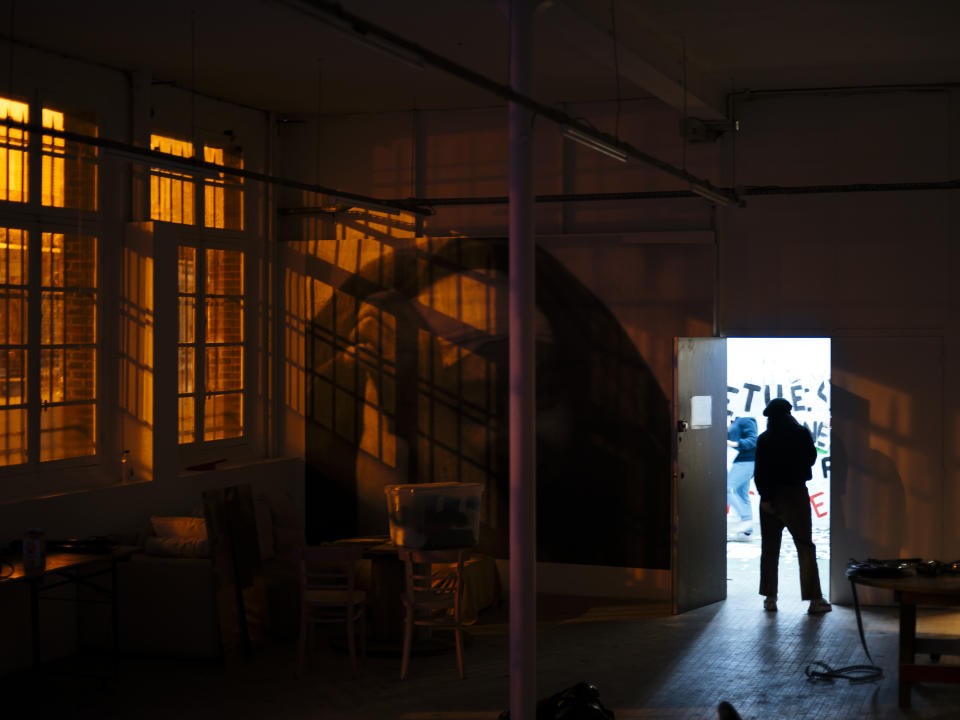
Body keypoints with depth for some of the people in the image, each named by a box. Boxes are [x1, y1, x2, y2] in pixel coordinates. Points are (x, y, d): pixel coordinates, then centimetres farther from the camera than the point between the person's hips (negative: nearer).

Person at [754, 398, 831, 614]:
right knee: (805, 547, 3)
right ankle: (814, 599, -2)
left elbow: (759, 471, -11)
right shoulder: (800, 435, -6)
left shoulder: (764, 440, -6)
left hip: (771, 497, 1)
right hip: (795, 494, -1)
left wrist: (765, 497, -8)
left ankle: (770, 598, 11)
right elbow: (811, 458, 11)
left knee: (769, 548, 11)